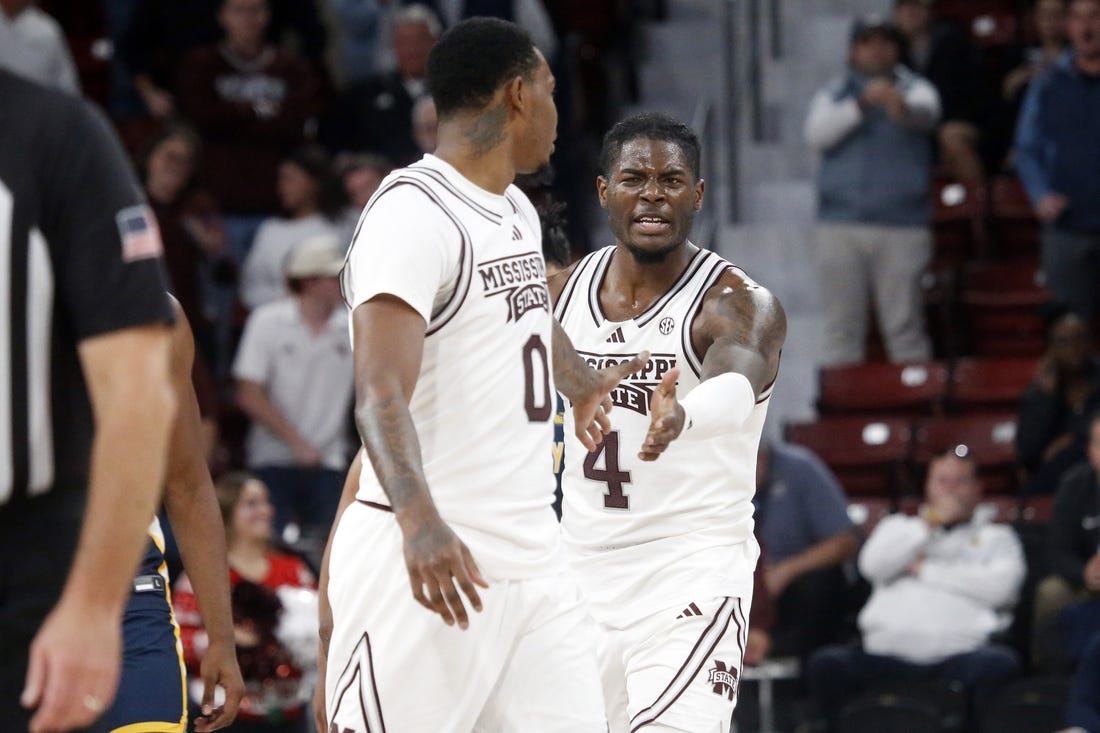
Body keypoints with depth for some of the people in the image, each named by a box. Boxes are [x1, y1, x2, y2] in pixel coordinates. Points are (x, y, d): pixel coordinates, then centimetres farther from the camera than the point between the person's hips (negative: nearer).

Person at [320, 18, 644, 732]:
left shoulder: (517, 211, 15)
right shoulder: (413, 214, -15)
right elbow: (382, 396, -26)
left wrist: (581, 383, 55)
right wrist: (420, 522, -41)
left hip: (531, 558, 9)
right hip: (426, 563, -9)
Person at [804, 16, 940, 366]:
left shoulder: (914, 89, 8)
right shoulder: (833, 96, 14)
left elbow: (926, 112, -17)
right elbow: (817, 133, -6)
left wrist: (902, 106, -43)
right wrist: (860, 105, -23)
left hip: (903, 226, -2)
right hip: (841, 225, 2)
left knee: (906, 328, -5)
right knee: (842, 327, 1)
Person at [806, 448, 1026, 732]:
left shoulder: (996, 537, 23)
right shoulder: (899, 526, 30)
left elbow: (1002, 586, 1)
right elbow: (873, 565, 8)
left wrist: (925, 570, 6)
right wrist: (931, 522, 9)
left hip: (958, 653, -2)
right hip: (886, 653, 2)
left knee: (999, 663, -36)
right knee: (826, 664, -27)